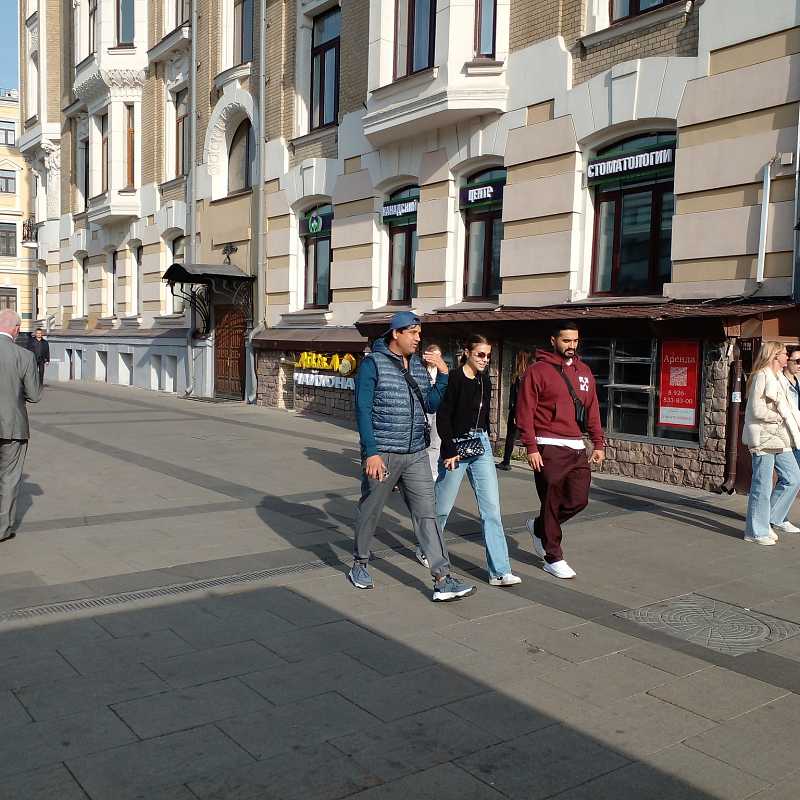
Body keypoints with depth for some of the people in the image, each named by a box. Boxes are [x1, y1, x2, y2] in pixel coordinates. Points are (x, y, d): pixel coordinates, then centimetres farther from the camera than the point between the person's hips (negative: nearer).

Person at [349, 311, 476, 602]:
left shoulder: (419, 365, 11)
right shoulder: (373, 363, -7)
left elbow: (431, 405, 11)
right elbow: (363, 410, -11)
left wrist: (443, 373, -1)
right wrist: (371, 452, -17)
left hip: (417, 454, 5)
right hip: (382, 454, -4)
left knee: (427, 513, -1)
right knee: (370, 510, 11)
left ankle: (443, 580, -3)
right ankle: (359, 564, 33)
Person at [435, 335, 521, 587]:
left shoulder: (485, 382, 9)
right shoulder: (454, 379, -11)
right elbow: (443, 417, -14)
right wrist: (450, 450, -16)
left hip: (481, 446, 6)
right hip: (456, 446, -5)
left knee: (491, 508, -3)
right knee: (443, 505, 9)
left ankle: (499, 571, -2)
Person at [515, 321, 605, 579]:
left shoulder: (584, 371, 14)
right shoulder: (537, 371, -5)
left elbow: (592, 410, 18)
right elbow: (524, 413, -8)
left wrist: (598, 444, 13)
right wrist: (531, 448, -13)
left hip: (577, 448, 6)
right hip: (549, 448, -6)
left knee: (578, 500, 5)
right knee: (552, 502, 0)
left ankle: (539, 527, 30)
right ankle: (553, 558, 14)